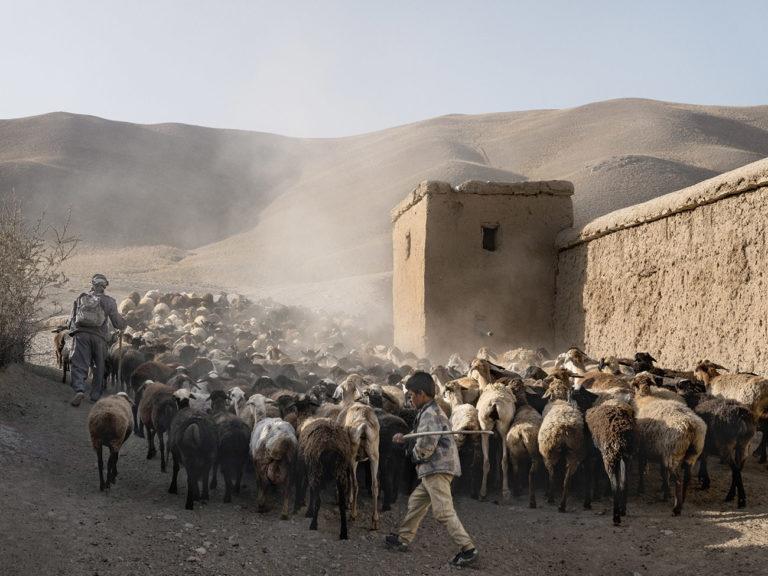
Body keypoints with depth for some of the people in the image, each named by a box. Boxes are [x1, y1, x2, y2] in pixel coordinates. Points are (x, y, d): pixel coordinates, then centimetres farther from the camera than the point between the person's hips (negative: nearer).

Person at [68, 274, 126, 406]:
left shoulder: (80, 298, 15)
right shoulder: (108, 301, 8)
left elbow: (72, 319, 18)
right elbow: (117, 323, 8)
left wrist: (73, 331, 35)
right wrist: (124, 322, 29)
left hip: (80, 334, 1)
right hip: (99, 336, -1)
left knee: (78, 365, -4)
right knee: (99, 367, 13)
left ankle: (79, 389, -28)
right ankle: (95, 396, 16)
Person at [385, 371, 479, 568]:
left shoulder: (429, 414, -16)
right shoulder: (433, 411, 16)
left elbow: (424, 448, -22)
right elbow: (422, 438, 21)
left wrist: (413, 451, -1)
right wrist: (404, 438, 9)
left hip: (437, 468, -11)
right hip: (434, 470, 11)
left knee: (443, 511, -12)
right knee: (416, 501, 20)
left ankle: (467, 549, -13)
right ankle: (403, 539, 31)